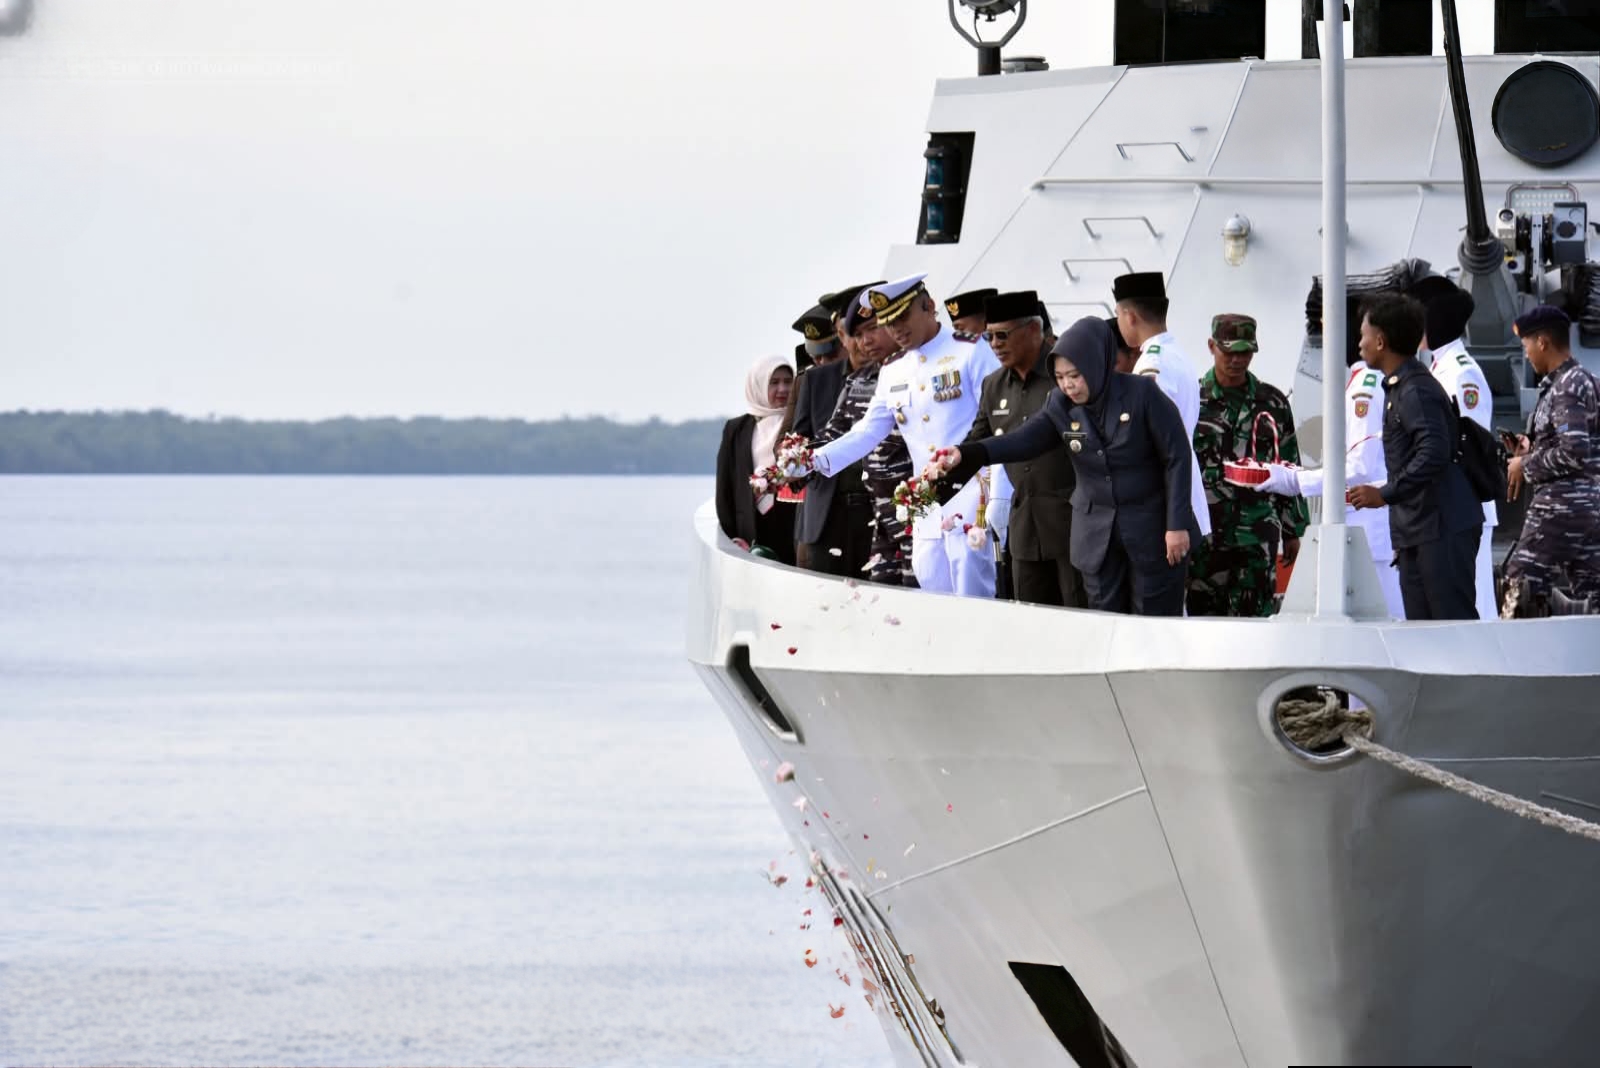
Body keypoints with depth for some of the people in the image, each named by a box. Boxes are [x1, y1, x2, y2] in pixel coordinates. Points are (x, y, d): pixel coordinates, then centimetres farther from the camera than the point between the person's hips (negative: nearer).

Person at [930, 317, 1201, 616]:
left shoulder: (1142, 394, -12)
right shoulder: (1061, 406, -1)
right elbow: (1023, 441, -16)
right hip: (1098, 534, 4)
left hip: (1151, 528, -4)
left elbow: (1177, 458, -9)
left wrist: (1177, 525, -12)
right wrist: (966, 455, -33)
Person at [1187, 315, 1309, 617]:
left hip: (1257, 534, 1)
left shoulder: (1272, 402, 10)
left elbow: (1289, 468, 15)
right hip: (1204, 532, -1)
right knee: (1205, 612, 2)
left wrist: (1292, 530, 13)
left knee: (1255, 614, -3)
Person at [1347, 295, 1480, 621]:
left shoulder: (1416, 392, -13)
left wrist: (1385, 495, -23)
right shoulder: (1398, 388, 18)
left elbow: (1434, 453, -25)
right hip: (1416, 533, 10)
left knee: (1455, 621, -11)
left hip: (1443, 532, -10)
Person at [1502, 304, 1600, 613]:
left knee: (1522, 586, -7)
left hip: (1560, 505, -9)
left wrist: (1526, 466, -8)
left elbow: (1573, 453, -21)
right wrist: (1532, 451, 15)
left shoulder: (1567, 387, -13)